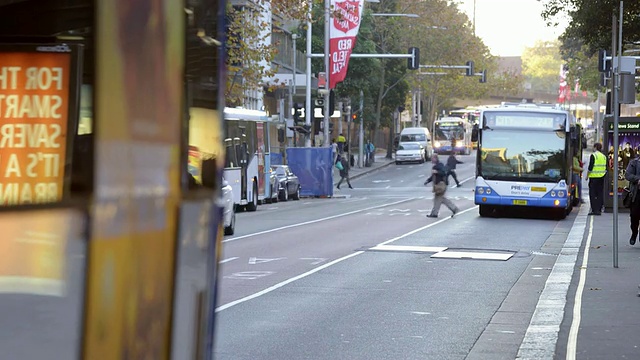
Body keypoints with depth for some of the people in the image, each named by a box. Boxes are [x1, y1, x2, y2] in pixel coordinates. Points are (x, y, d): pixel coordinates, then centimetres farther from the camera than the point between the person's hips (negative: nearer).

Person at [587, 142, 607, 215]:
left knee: (593, 194, -2)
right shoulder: (604, 156, 11)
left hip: (594, 177, -6)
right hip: (602, 177, 6)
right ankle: (599, 210, 7)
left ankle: (594, 210, -8)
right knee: (600, 194, 8)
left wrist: (587, 175, -4)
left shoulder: (593, 155, -9)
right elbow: (606, 168, 12)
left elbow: (590, 167, -13)